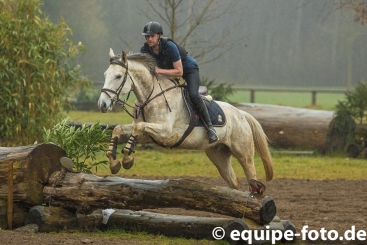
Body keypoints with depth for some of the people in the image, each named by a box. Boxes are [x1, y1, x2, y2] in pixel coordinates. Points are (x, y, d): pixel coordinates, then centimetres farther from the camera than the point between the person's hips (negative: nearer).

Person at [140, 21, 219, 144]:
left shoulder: (169, 46, -34)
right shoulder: (145, 50, -16)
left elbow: (179, 72, -31)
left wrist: (159, 70, -39)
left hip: (189, 70, -7)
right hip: (169, 72, 7)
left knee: (193, 94, -29)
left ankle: (210, 127, -21)